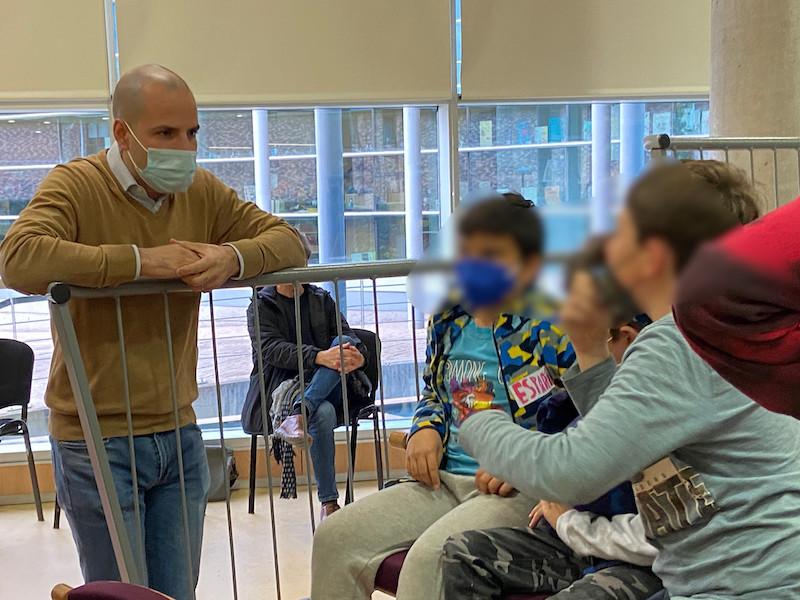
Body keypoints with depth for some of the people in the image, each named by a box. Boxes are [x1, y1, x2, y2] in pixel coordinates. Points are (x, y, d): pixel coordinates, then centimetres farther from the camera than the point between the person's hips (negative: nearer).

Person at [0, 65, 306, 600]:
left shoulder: (201, 191, 5)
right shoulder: (76, 185, -10)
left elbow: (289, 242, 5)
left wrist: (234, 257, -17)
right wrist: (139, 260, -28)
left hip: (179, 435, 5)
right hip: (97, 443, -5)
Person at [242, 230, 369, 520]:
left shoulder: (322, 299, 17)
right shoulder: (261, 307, 5)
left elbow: (347, 334, 3)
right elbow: (271, 348, -15)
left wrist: (356, 353, -25)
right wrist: (319, 357, -33)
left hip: (326, 387, 4)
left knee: (343, 342, -27)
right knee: (323, 413, -37)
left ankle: (299, 413, -41)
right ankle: (328, 502, -30)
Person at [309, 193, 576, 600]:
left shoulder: (553, 328, -9)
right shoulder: (448, 322, 12)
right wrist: (426, 428, 6)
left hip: (521, 490, -7)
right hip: (446, 480, 7)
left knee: (429, 557, -33)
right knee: (336, 537, -8)